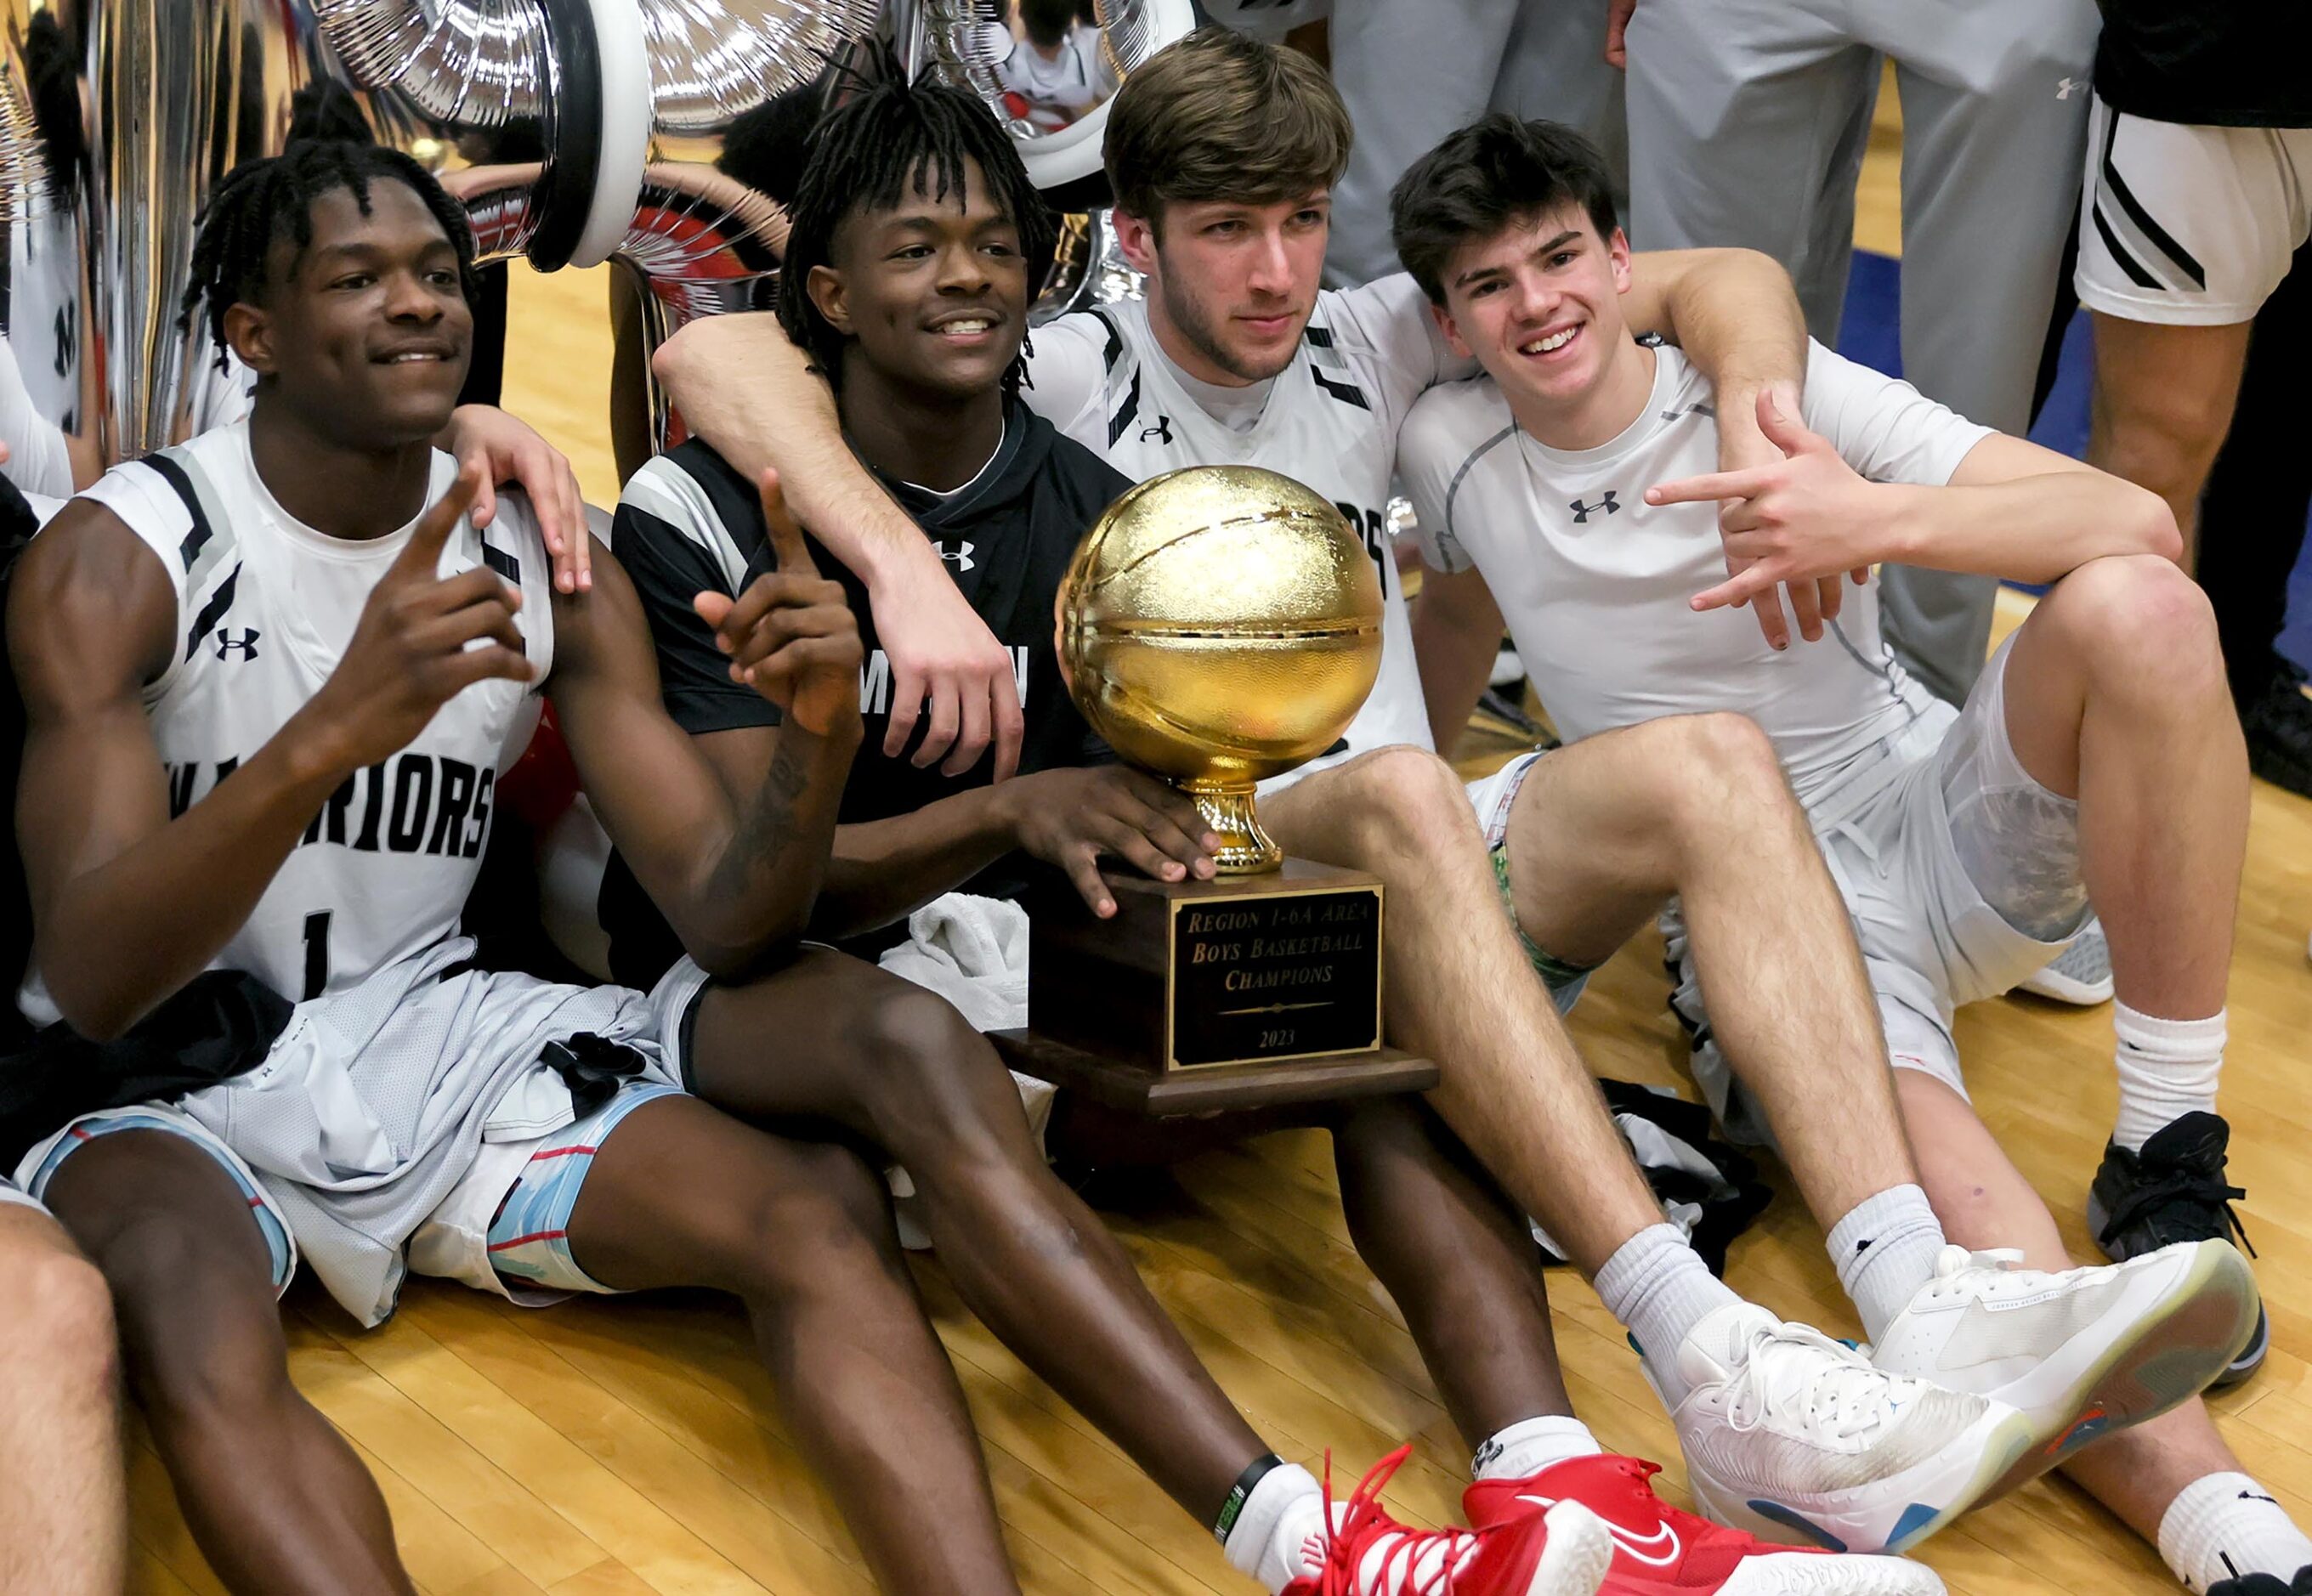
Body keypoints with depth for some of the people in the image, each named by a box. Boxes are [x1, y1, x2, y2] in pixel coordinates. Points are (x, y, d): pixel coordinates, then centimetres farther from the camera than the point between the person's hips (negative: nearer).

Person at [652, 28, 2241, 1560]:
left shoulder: (1366, 348, 15)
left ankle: (1919, 1295, -43)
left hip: (1425, 876, 5)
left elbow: (1735, 278, 14)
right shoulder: (1064, 384, 0)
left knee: (1711, 762, -23)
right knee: (1398, 794, -37)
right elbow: (712, 355, -16)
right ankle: (1712, 1369, -50)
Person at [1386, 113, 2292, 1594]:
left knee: (2135, 607, -31)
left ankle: (2167, 1162, -23)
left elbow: (2137, 520, -18)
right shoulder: (1452, 451, 2)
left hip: (1950, 825, 1)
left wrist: (1883, 518, -34)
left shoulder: (1777, 391, -6)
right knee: (1950, 1206, -34)